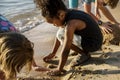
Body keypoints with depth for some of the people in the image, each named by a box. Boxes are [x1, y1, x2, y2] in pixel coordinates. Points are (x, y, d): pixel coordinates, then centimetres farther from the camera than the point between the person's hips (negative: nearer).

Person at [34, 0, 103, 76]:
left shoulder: (70, 25, -29)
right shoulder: (67, 14, -1)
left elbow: (65, 50, -26)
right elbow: (58, 36, 11)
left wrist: (59, 69, -17)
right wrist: (53, 53, 19)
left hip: (94, 44, -9)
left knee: (62, 35, -21)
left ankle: (84, 54, -5)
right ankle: (84, 50, 15)